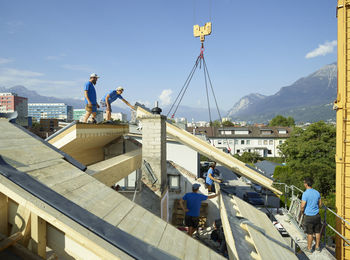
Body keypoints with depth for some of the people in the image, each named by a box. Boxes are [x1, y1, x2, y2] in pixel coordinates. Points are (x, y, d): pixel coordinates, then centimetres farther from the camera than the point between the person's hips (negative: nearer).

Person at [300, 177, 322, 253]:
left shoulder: (305, 193, -19)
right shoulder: (317, 192, 0)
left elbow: (302, 206, -18)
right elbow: (320, 204, 10)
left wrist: (302, 211, 1)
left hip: (308, 216, -5)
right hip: (317, 215, 5)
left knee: (310, 233, 5)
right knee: (317, 232, 17)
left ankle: (309, 248, 17)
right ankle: (317, 246, 29)